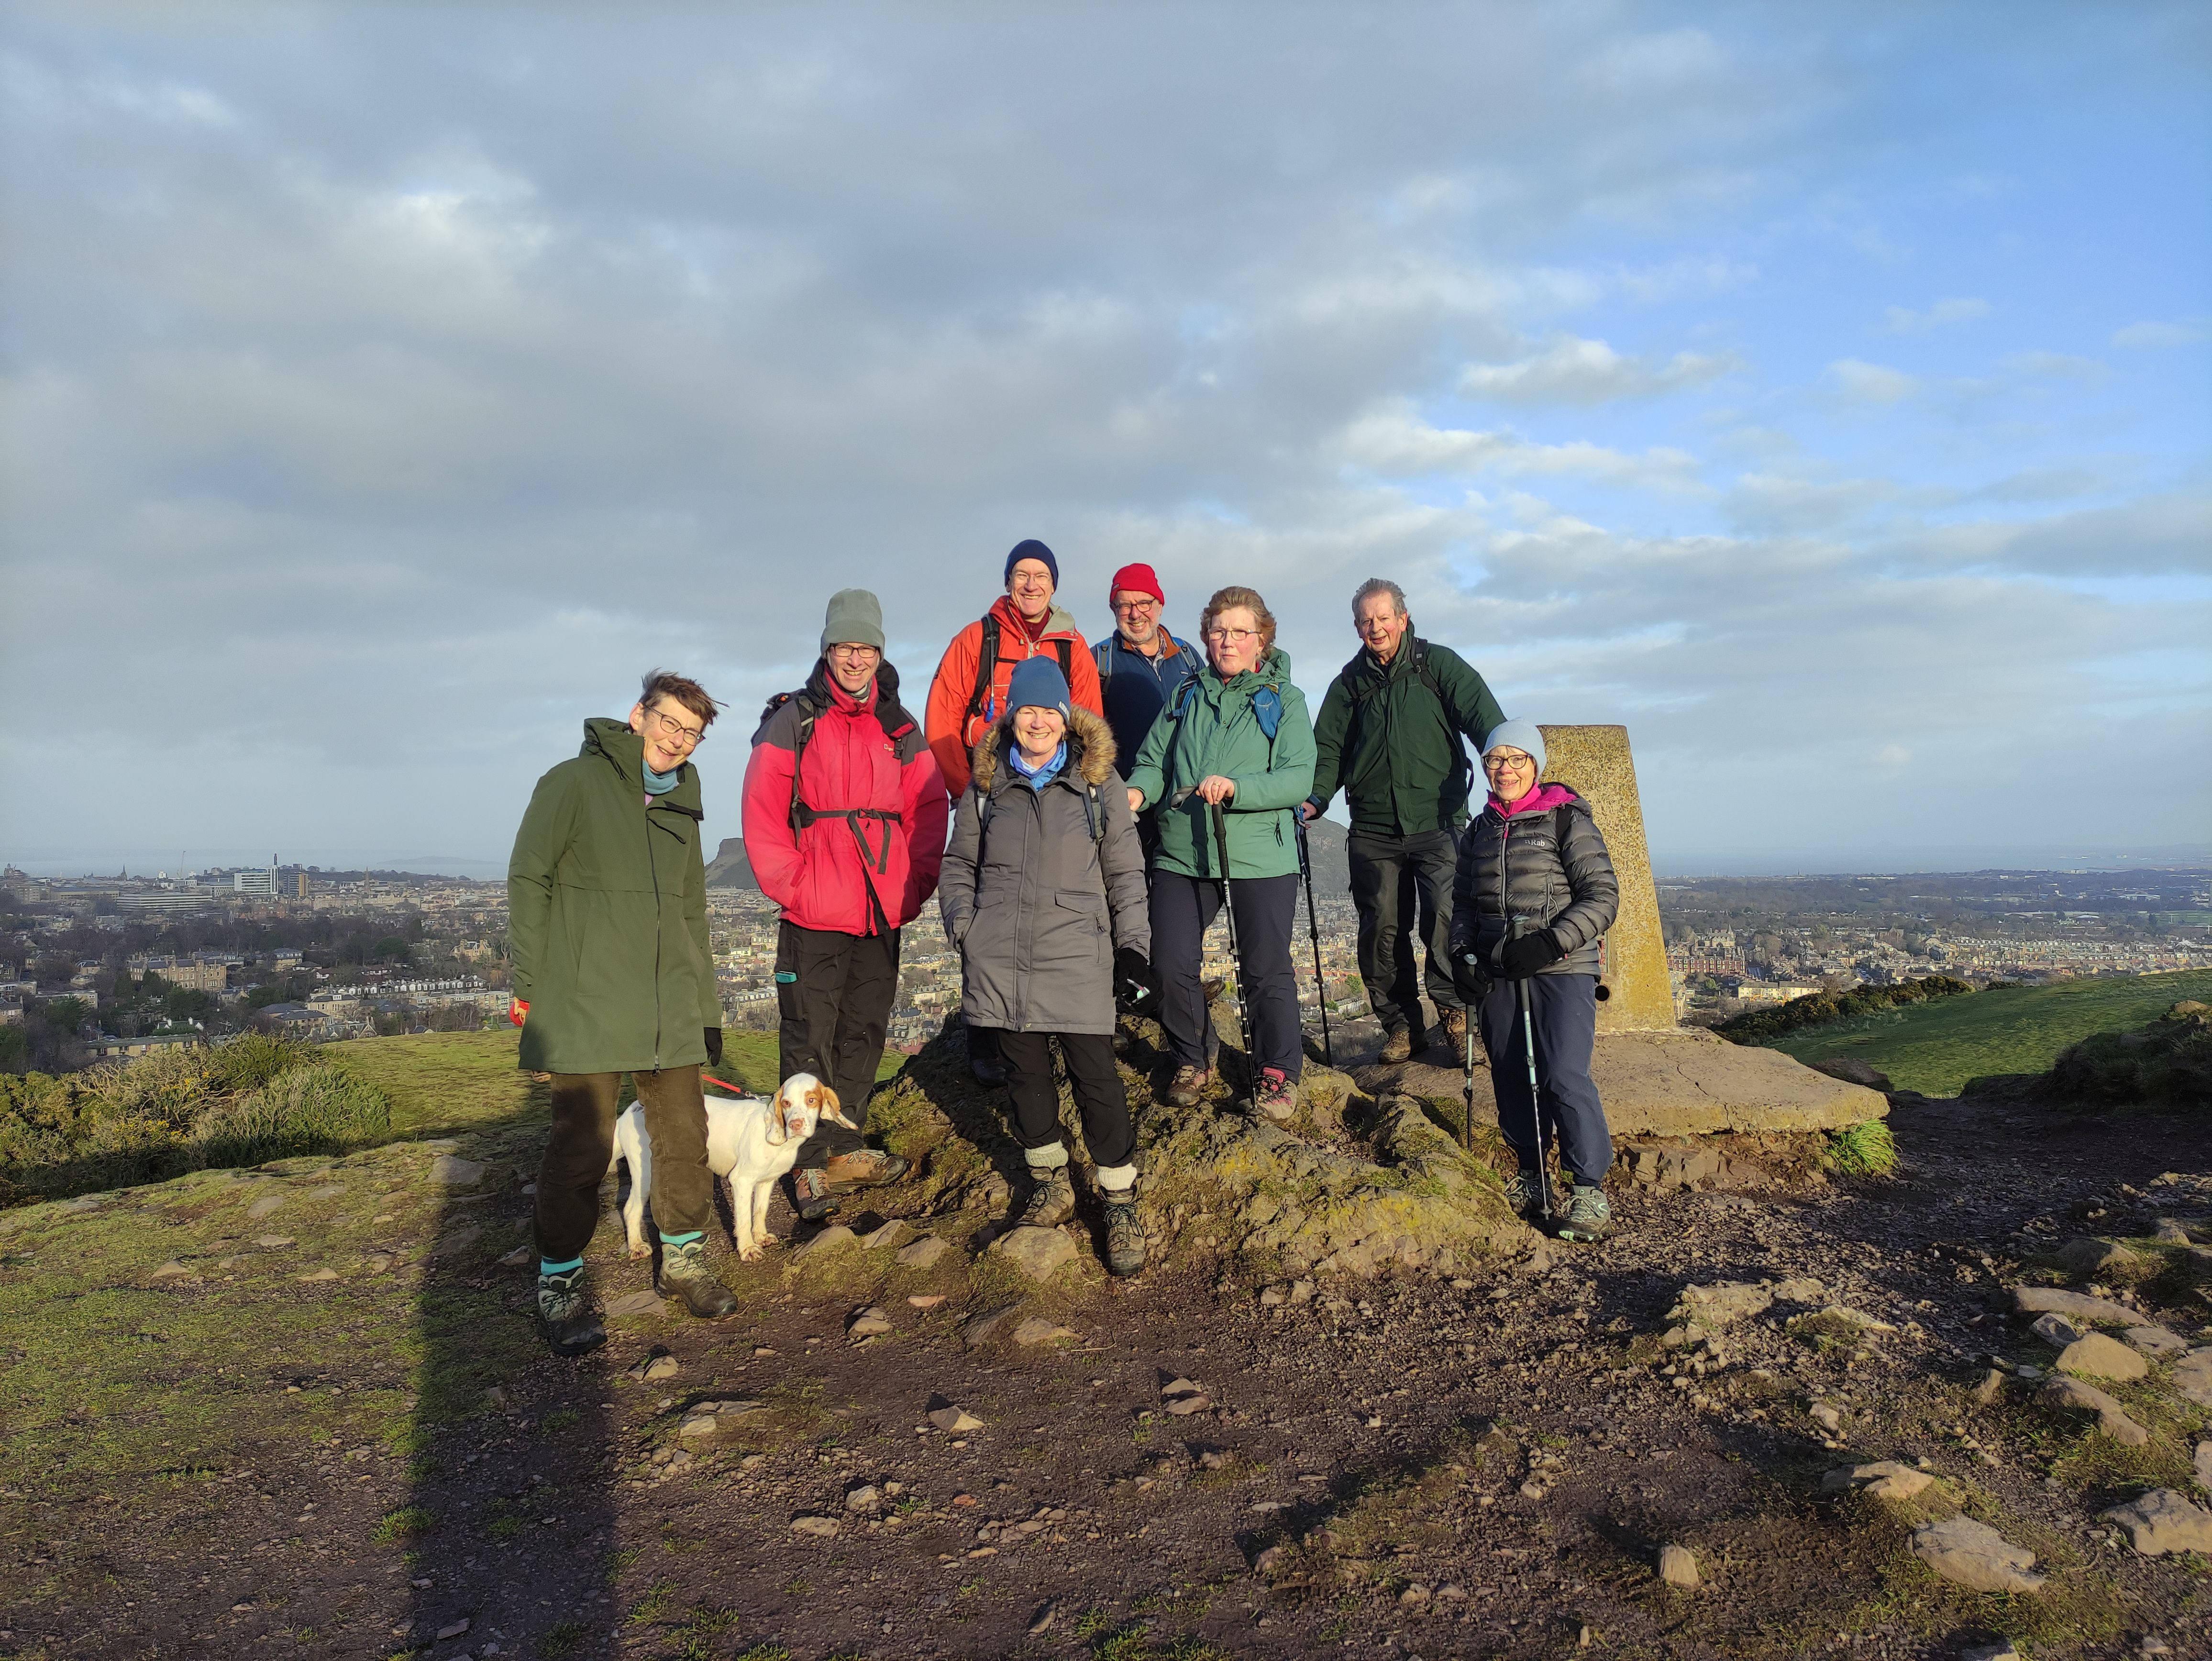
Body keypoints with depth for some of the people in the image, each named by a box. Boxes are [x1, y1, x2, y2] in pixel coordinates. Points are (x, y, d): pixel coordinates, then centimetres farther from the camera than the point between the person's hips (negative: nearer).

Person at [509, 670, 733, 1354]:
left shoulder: (680, 809, 17)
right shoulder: (574, 783, -2)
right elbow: (529, 881, -5)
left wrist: (707, 1005, 20)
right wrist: (529, 983, -10)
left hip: (670, 1011, 6)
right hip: (585, 1008, -6)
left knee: (684, 1137, 8)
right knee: (582, 1147, -4)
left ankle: (683, 1259, 26)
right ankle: (560, 1285, 12)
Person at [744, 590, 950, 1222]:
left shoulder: (901, 728, 11)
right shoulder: (793, 720, -2)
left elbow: (929, 807, 10)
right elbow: (763, 813, -6)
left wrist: (917, 881, -1)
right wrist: (790, 885, -12)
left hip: (883, 911, 5)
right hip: (814, 913, -5)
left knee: (864, 1032, 13)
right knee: (809, 1038, -2)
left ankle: (844, 1146, 25)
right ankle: (809, 1163, 6)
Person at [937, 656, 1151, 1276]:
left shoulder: (1099, 782, 4)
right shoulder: (986, 785, 9)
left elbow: (1125, 870, 7)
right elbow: (960, 863, 18)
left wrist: (1133, 941, 1)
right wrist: (962, 925, 5)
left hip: (1077, 956, -2)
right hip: (1001, 958, 3)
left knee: (1096, 1074, -6)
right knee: (1026, 1072, 10)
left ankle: (1121, 1205, 6)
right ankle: (1051, 1186, 28)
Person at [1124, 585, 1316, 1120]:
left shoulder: (1284, 699, 3)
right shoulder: (1187, 696, 15)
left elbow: (1298, 778, -10)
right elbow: (1154, 760, 11)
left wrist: (1235, 787, -26)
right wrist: (1138, 790, -13)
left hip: (1261, 855, -3)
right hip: (1182, 852, 3)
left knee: (1265, 971, 2)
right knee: (1171, 965, 0)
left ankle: (1278, 1074, 21)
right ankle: (1191, 1063, 23)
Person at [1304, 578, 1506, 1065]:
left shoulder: (1439, 665, 7)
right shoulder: (1350, 683, 14)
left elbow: (1484, 718, -1)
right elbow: (1329, 749, 13)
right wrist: (1317, 798, -4)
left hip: (1438, 823, -2)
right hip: (1373, 830, 3)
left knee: (1445, 918, -16)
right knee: (1382, 929, 1)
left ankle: (1453, 1008, 5)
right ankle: (1400, 1024, 15)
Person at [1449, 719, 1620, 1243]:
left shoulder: (1567, 820, -2)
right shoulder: (1478, 832, 14)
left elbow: (1603, 896, -7)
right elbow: (1464, 902, 22)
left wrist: (1551, 943, -18)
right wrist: (1462, 953, 4)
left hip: (1563, 969, -5)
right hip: (1497, 973, 5)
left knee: (1563, 1075, -16)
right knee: (1510, 1076, 5)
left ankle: (1591, 1189, -4)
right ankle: (1530, 1170, 24)